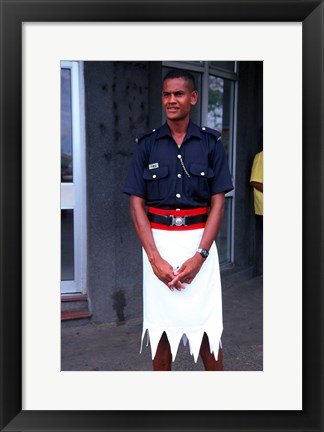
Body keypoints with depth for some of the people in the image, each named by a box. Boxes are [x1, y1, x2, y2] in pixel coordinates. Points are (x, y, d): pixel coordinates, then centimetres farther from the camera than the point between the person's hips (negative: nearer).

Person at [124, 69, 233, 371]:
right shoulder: (147, 145, 4)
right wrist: (154, 258, -9)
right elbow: (137, 204, 0)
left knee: (206, 327, 3)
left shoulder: (211, 143, 3)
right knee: (160, 326, 9)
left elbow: (218, 202, 0)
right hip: (158, 241, 1)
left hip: (200, 241, -1)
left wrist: (200, 255, -10)